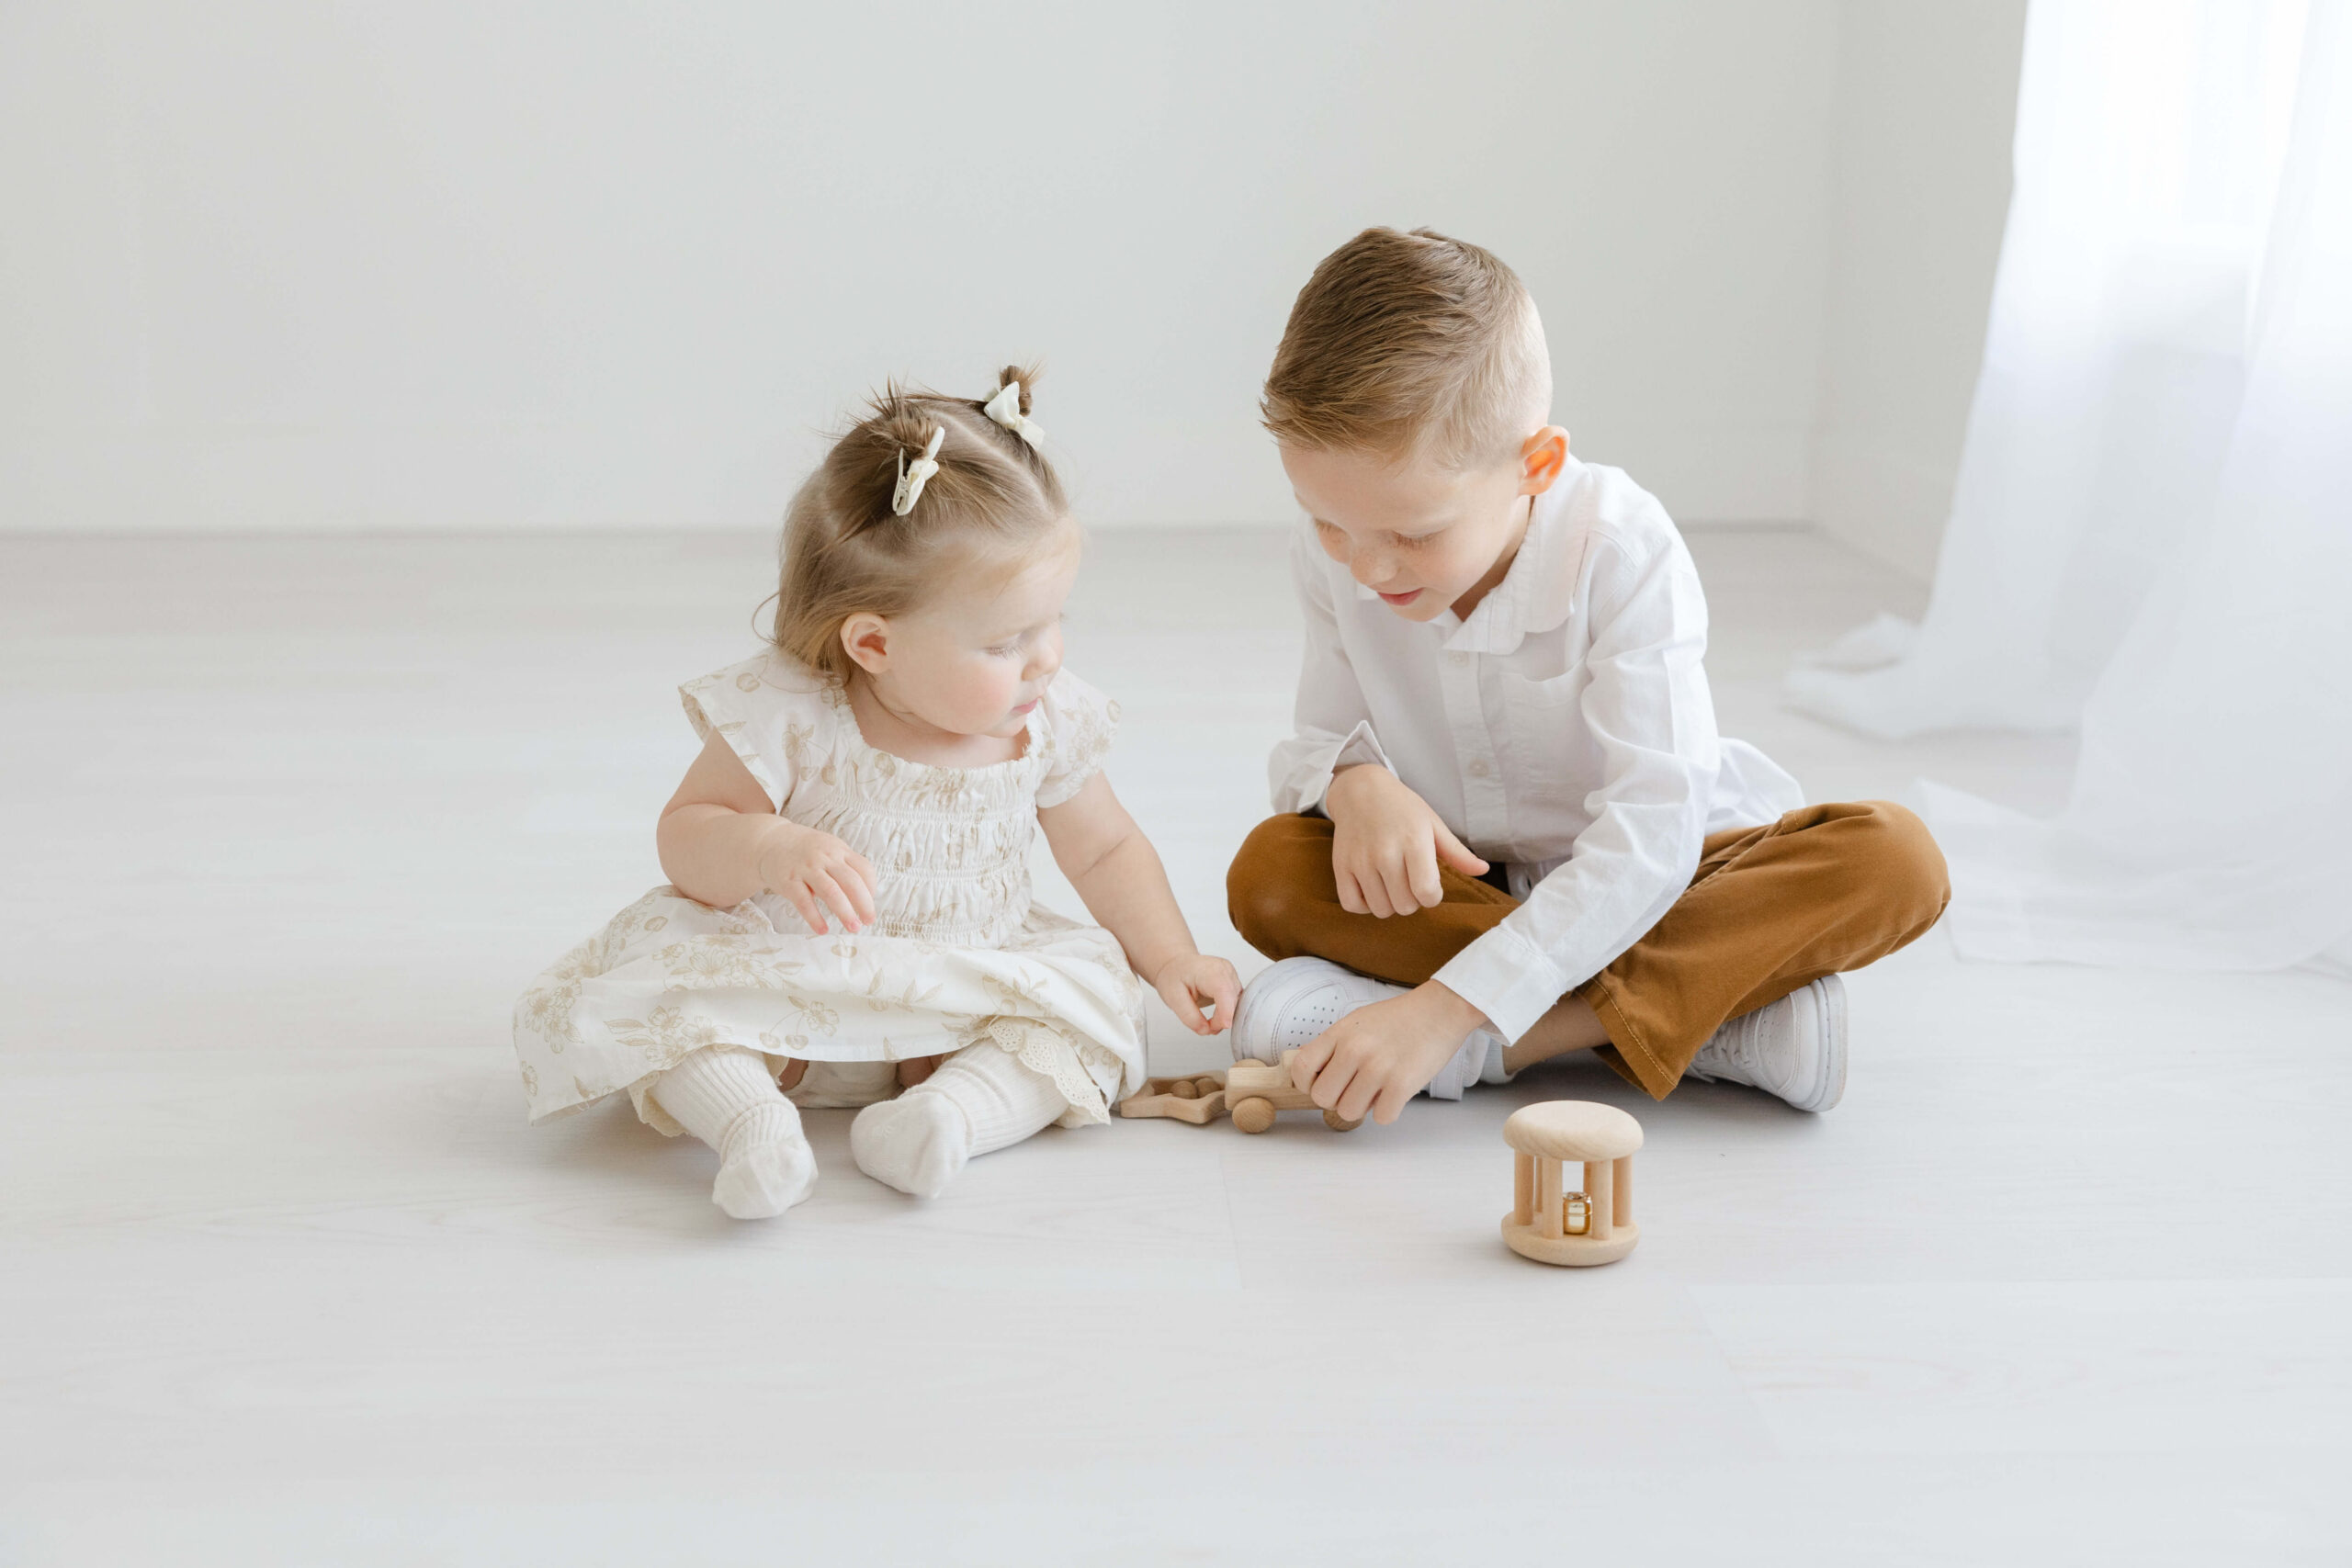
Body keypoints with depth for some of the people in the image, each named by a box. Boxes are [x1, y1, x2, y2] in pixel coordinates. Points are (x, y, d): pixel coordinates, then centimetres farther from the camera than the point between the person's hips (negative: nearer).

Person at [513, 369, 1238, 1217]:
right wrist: (772, 851, -36)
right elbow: (686, 836, -14)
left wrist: (1173, 960, -2)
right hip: (785, 977, -3)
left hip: (975, 989, 3)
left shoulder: (1051, 721, -8)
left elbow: (1104, 849, 8)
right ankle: (748, 1116, -39)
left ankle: (955, 1106, -35)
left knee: (1097, 990, -20)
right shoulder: (789, 716, -20)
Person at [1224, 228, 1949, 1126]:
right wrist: (1353, 780, -31)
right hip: (1467, 884, 3)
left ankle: (1491, 1048, -35)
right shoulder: (1332, 557, -14)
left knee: (1893, 860, -30)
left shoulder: (1622, 553, -27)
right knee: (1269, 874, -27)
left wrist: (1445, 1008, -45)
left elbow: (1651, 833, -35)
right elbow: (1320, 738, -3)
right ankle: (1726, 1006, -28)